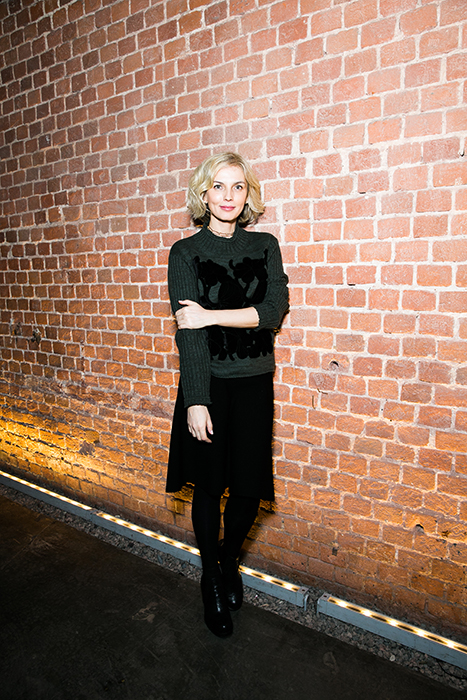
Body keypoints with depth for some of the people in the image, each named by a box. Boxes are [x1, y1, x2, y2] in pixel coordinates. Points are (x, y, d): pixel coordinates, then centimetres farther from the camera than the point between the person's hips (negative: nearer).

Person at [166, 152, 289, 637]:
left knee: (248, 490, 7)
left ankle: (230, 561, 39)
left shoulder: (265, 246, 5)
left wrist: (211, 315, -18)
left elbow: (274, 310, -8)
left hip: (254, 383, 2)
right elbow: (188, 331, -10)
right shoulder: (185, 253, -2)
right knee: (209, 487, 10)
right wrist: (195, 401, -15)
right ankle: (211, 578, 36)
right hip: (207, 383, -1)